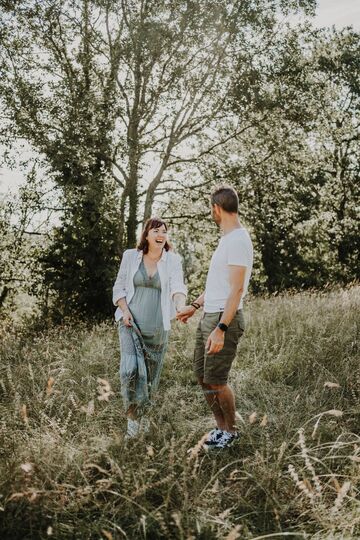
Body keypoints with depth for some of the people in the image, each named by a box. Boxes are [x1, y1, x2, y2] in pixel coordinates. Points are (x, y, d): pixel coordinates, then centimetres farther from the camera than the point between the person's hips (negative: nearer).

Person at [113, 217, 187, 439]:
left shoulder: (172, 260, -1)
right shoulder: (130, 256, 2)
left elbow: (178, 287, -15)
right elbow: (119, 287, 9)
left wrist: (180, 307, -36)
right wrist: (125, 310, -8)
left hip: (158, 328, 1)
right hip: (131, 323, -1)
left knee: (151, 375, 10)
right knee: (130, 369, -17)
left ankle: (143, 414, 33)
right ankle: (133, 418, -1)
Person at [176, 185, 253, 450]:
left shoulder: (238, 240, -17)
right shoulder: (228, 238, 15)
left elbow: (236, 289, -23)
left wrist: (221, 329, -28)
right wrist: (195, 306, 31)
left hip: (224, 319, -10)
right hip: (209, 316, 10)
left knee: (216, 380, -3)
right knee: (203, 375, 14)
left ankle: (230, 431, 16)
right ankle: (222, 427, 27)